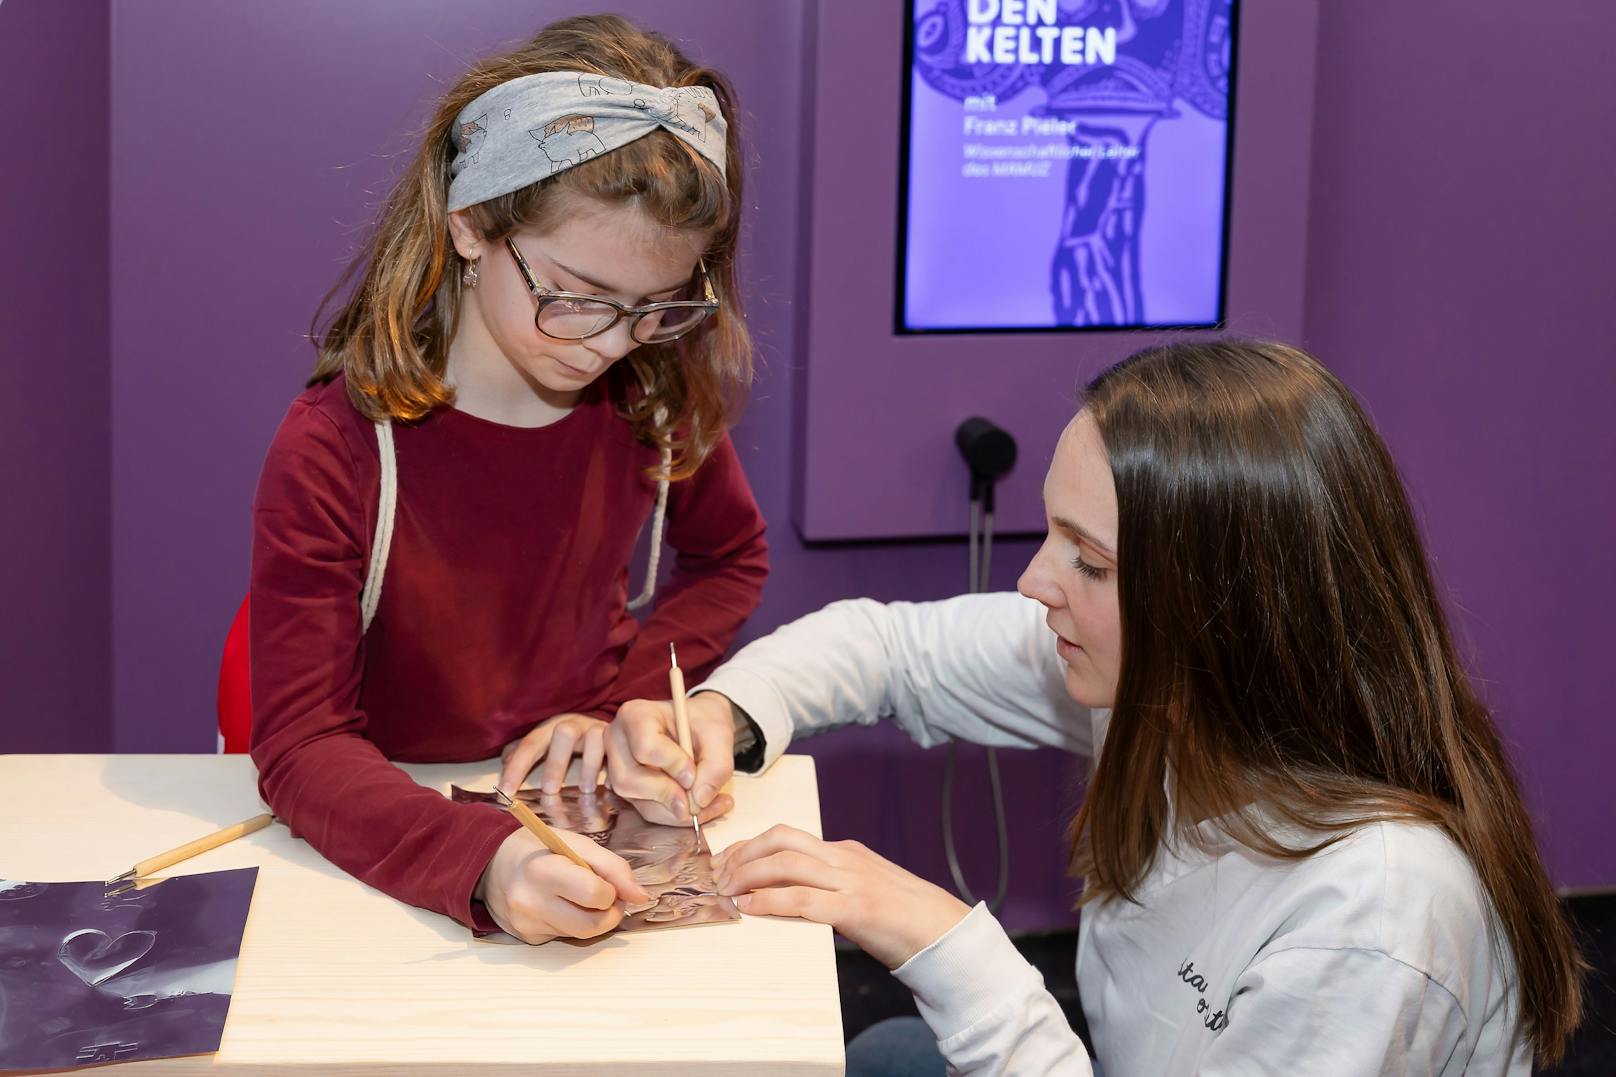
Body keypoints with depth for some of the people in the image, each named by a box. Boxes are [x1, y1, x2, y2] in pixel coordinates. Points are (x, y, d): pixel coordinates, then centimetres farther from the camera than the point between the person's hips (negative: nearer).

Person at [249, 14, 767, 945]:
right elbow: (302, 742, -22)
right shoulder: (338, 455, -18)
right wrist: (483, 860, -40)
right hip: (389, 838, -2)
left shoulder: (657, 400, -4)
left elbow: (731, 560, 15)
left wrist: (617, 703, -4)